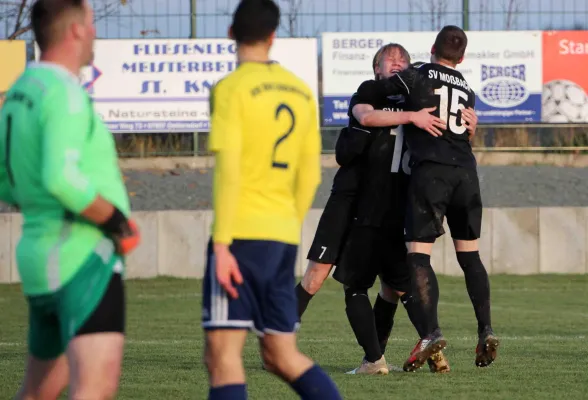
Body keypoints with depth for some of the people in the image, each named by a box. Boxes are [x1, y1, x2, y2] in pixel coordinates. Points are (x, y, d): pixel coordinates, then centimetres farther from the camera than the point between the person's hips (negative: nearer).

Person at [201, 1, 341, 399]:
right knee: (282, 355, 14)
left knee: (222, 353, -7)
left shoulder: (231, 89, -7)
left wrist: (221, 245, -16)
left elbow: (228, 172, -14)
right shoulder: (301, 91, 12)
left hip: (241, 233, -7)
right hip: (283, 237, 7)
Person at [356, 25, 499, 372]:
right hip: (466, 172, 5)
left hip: (430, 171, -5)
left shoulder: (416, 77, 4)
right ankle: (486, 330, 9)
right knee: (469, 255, 15)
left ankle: (432, 331, -22)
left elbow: (367, 92, 3)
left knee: (419, 254, -7)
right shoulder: (468, 91, 20)